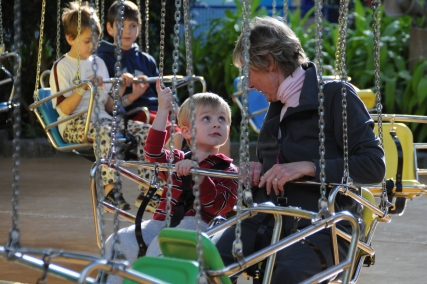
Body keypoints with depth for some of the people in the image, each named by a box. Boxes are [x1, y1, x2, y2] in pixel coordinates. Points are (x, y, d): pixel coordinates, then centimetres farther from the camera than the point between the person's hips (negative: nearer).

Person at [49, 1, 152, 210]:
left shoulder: (98, 63, 18)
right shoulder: (62, 67, -1)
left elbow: (108, 107, 16)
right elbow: (65, 109, -9)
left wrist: (121, 88, 1)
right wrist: (83, 88, -22)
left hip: (101, 118, 6)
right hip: (73, 125, -6)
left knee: (144, 130, -16)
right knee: (104, 131, -40)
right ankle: (110, 191, -44)